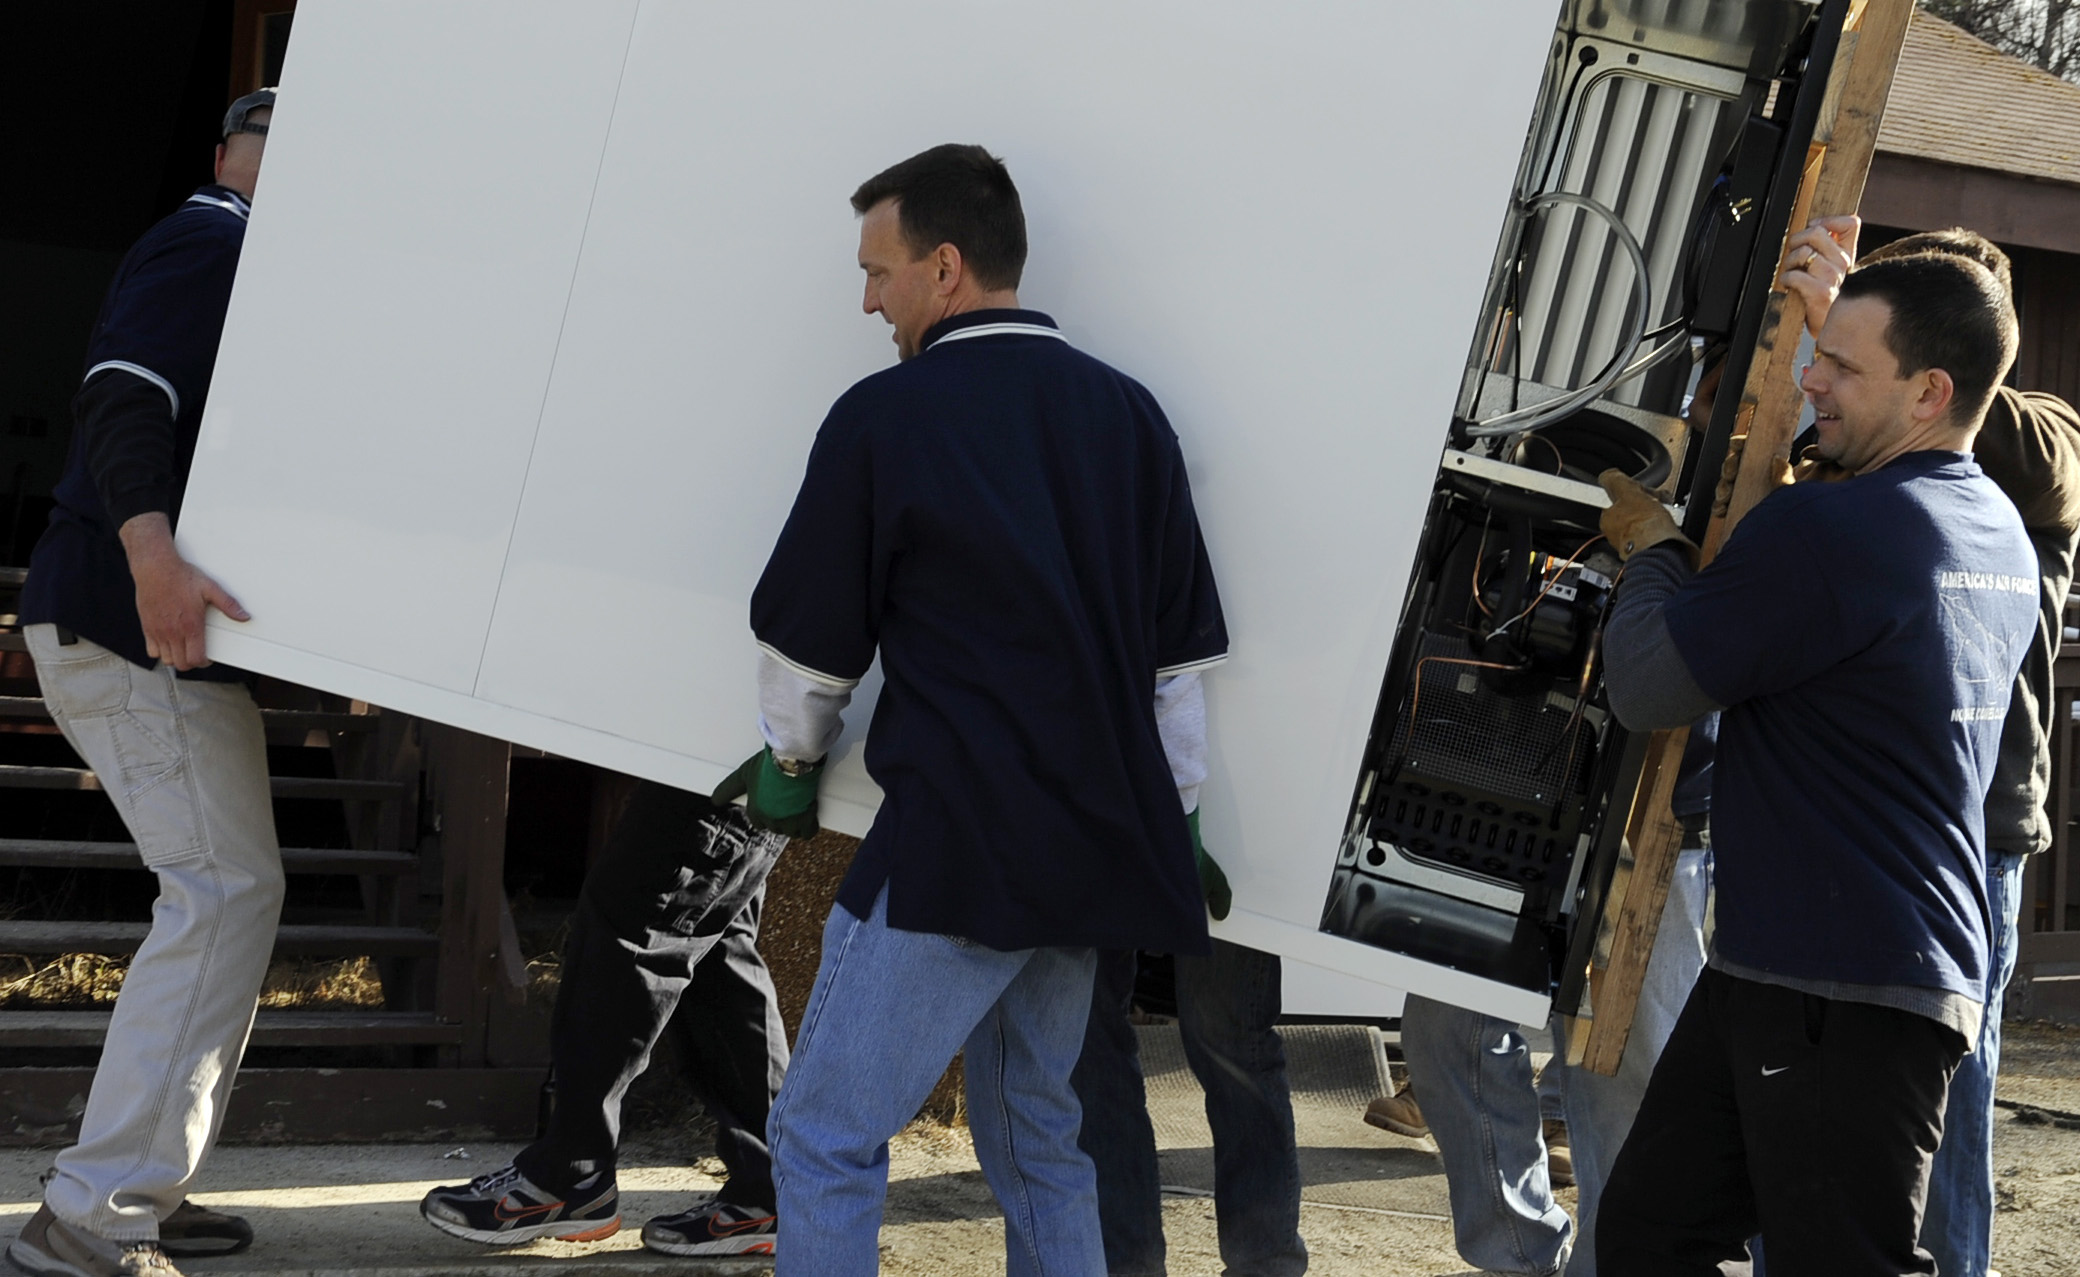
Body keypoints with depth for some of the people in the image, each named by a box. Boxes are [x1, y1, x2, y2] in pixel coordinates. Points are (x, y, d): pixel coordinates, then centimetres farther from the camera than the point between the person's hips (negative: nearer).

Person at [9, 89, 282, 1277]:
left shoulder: (230, 251, 23)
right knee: (226, 891, -14)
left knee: (227, 891, 16)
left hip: (159, 622, 11)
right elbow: (124, 397, -25)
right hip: (132, 623, -11)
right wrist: (153, 555, -39)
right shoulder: (213, 239, -10)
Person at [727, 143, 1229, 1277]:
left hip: (954, 845, -7)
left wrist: (791, 763, 20)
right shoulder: (1128, 415, 11)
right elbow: (1180, 656, 14)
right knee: (1036, 1139, 18)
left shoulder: (886, 417, -7)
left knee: (826, 1141, -2)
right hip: (1097, 843, 7)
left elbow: (804, 642, 1)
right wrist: (1171, 822, 22)